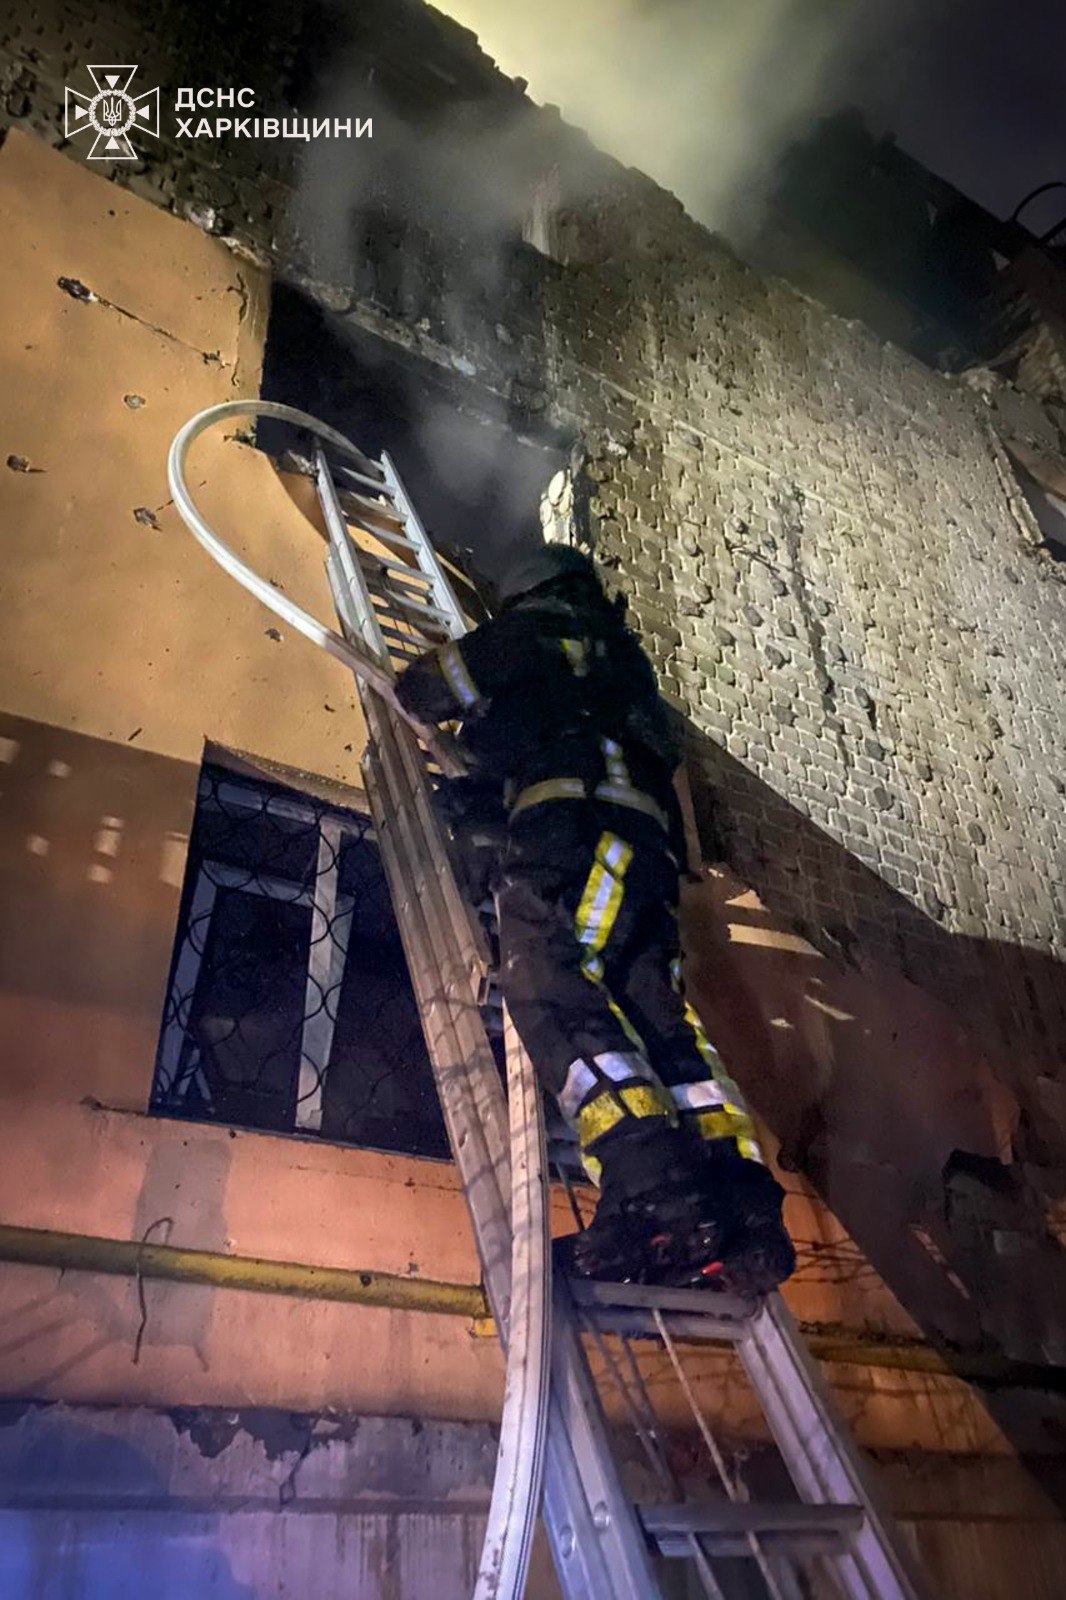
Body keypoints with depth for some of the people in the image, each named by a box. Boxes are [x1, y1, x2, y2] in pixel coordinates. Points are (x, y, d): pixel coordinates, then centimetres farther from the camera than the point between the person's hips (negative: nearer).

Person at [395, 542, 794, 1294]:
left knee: (549, 987, -24)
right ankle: (739, 1193, -24)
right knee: (654, 1007, -6)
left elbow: (423, 690, 21)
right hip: (648, 841, 8)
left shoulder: (535, 633, 19)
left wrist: (434, 676, 45)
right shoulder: (625, 658, 39)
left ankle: (651, 1183, -44)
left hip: (571, 820, -7)